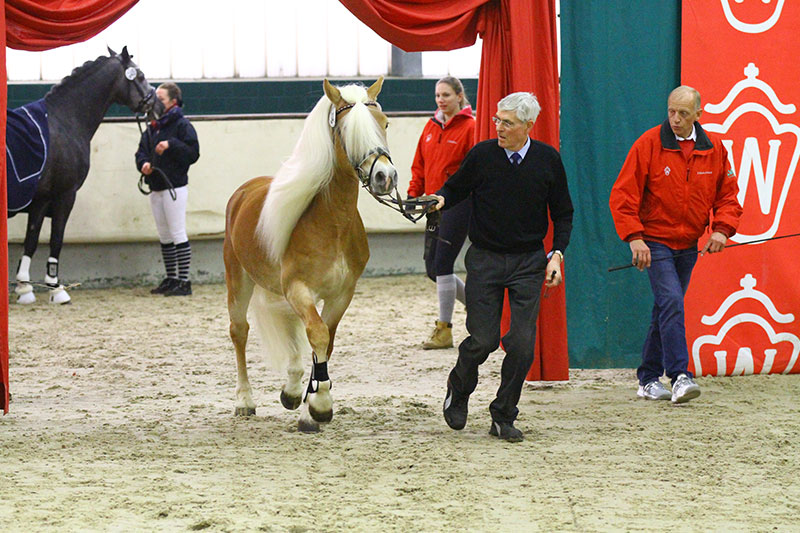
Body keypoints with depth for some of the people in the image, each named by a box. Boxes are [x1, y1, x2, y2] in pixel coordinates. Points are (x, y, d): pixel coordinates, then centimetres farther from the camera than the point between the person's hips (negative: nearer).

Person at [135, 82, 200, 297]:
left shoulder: (182, 125, -8)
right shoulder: (152, 127, 13)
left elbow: (192, 153, -13)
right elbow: (142, 150, 15)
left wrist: (170, 145, -24)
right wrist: (144, 163, -6)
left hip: (174, 187, -8)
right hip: (156, 188, 8)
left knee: (178, 234, -6)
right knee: (164, 236, 12)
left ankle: (183, 281, -4)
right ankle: (171, 279, 19)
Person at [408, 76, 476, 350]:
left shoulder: (469, 128, -7)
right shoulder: (431, 127, 13)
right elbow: (420, 165, 18)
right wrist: (413, 194, 7)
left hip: (458, 204, -8)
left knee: (442, 264, -9)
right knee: (433, 268, 8)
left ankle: (444, 329, -1)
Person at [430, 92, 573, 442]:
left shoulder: (548, 160, -2)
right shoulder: (481, 155, -6)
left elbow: (562, 213, 8)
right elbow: (456, 188, 8)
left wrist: (557, 253, -3)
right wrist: (441, 199, -15)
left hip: (529, 262, 1)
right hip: (485, 259, -1)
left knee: (522, 342, -6)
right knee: (483, 340, -4)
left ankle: (503, 418, 8)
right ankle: (458, 388, 27)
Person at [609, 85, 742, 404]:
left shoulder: (714, 149, 3)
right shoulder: (649, 144, -9)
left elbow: (728, 195, 12)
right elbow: (623, 195, -9)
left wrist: (721, 229, -5)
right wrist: (634, 237, -17)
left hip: (688, 245, 5)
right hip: (655, 242, -5)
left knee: (666, 310, 10)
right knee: (671, 302, -19)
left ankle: (649, 379, 19)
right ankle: (680, 377, -24)